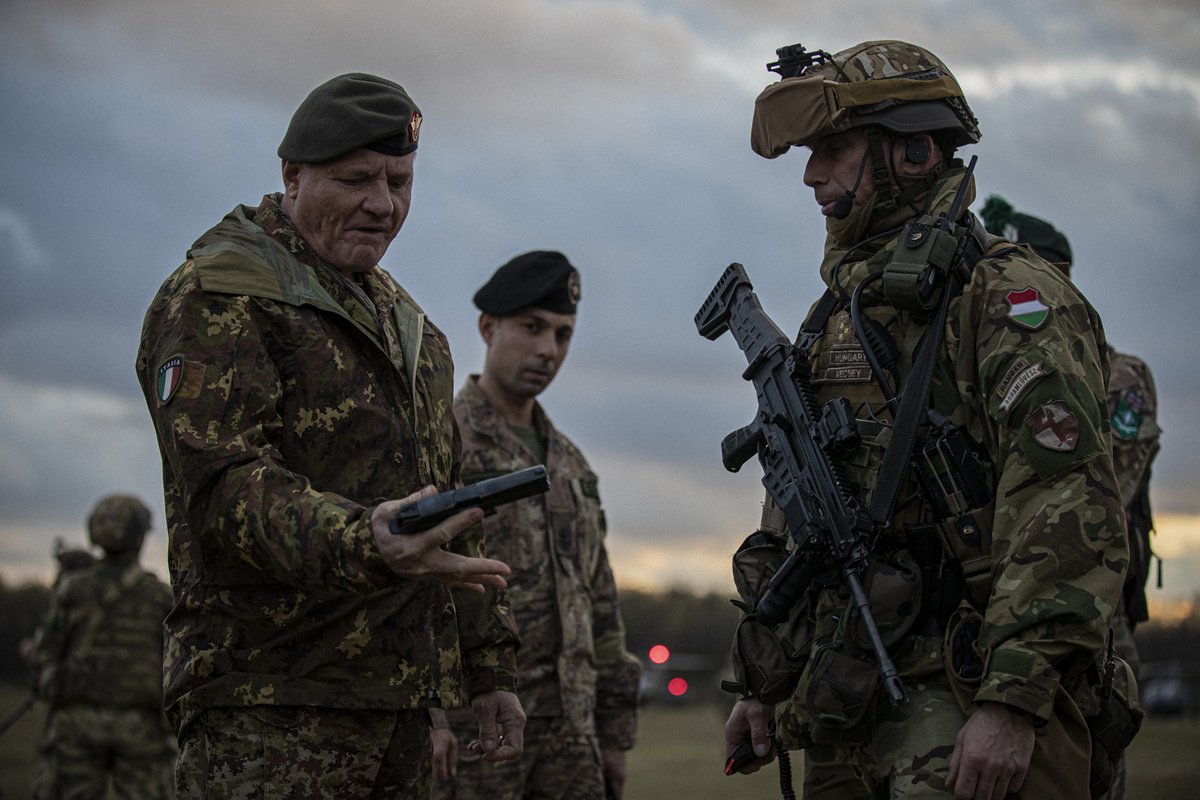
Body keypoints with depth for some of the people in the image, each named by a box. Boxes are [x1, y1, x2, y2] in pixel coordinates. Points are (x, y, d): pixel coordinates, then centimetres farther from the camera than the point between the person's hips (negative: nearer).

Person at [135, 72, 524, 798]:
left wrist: (490, 665, 20)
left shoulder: (406, 322, 23)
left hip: (400, 708, 8)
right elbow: (227, 484, -19)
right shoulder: (218, 297, -5)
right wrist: (362, 544, -35)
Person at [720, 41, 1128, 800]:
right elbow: (789, 520, 25)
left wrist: (1014, 701, -24)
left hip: (972, 714, -8)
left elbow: (1072, 515, -18)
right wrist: (760, 685, 21)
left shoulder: (1010, 297, -8)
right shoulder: (837, 316, 19)